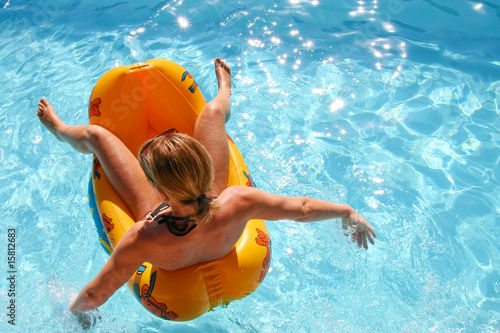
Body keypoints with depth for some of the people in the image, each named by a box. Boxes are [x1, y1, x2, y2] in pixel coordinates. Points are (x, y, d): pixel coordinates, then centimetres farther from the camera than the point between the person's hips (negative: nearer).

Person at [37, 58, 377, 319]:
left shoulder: (142, 241, -47)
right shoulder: (237, 204, -44)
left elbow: (93, 296, -30)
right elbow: (303, 208, -28)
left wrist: (75, 308, -6)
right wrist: (350, 212, -9)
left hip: (162, 238, -1)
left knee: (97, 134, 9)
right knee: (212, 112, 7)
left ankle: (62, 130, 49)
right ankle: (225, 96, 49)